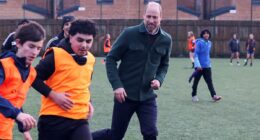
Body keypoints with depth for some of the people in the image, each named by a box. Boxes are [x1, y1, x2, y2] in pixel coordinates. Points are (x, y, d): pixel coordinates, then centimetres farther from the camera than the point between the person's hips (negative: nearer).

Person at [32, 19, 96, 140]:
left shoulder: (90, 59, 9)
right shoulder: (56, 55, -11)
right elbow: (34, 78, -8)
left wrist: (88, 102, 10)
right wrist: (53, 95, -16)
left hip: (80, 120, 5)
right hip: (54, 119, -4)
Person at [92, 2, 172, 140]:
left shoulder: (166, 40, 0)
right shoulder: (129, 33, -11)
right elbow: (111, 59, -6)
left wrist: (159, 79, -6)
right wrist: (117, 85, -16)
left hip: (147, 96, 3)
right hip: (125, 94, -3)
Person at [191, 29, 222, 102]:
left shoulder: (209, 43, 8)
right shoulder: (199, 43, -11)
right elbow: (196, 54, -14)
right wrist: (198, 65, -21)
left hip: (207, 66, 5)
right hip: (199, 66, -5)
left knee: (209, 81, -2)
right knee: (196, 81, 8)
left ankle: (214, 96, -8)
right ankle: (194, 95, 21)